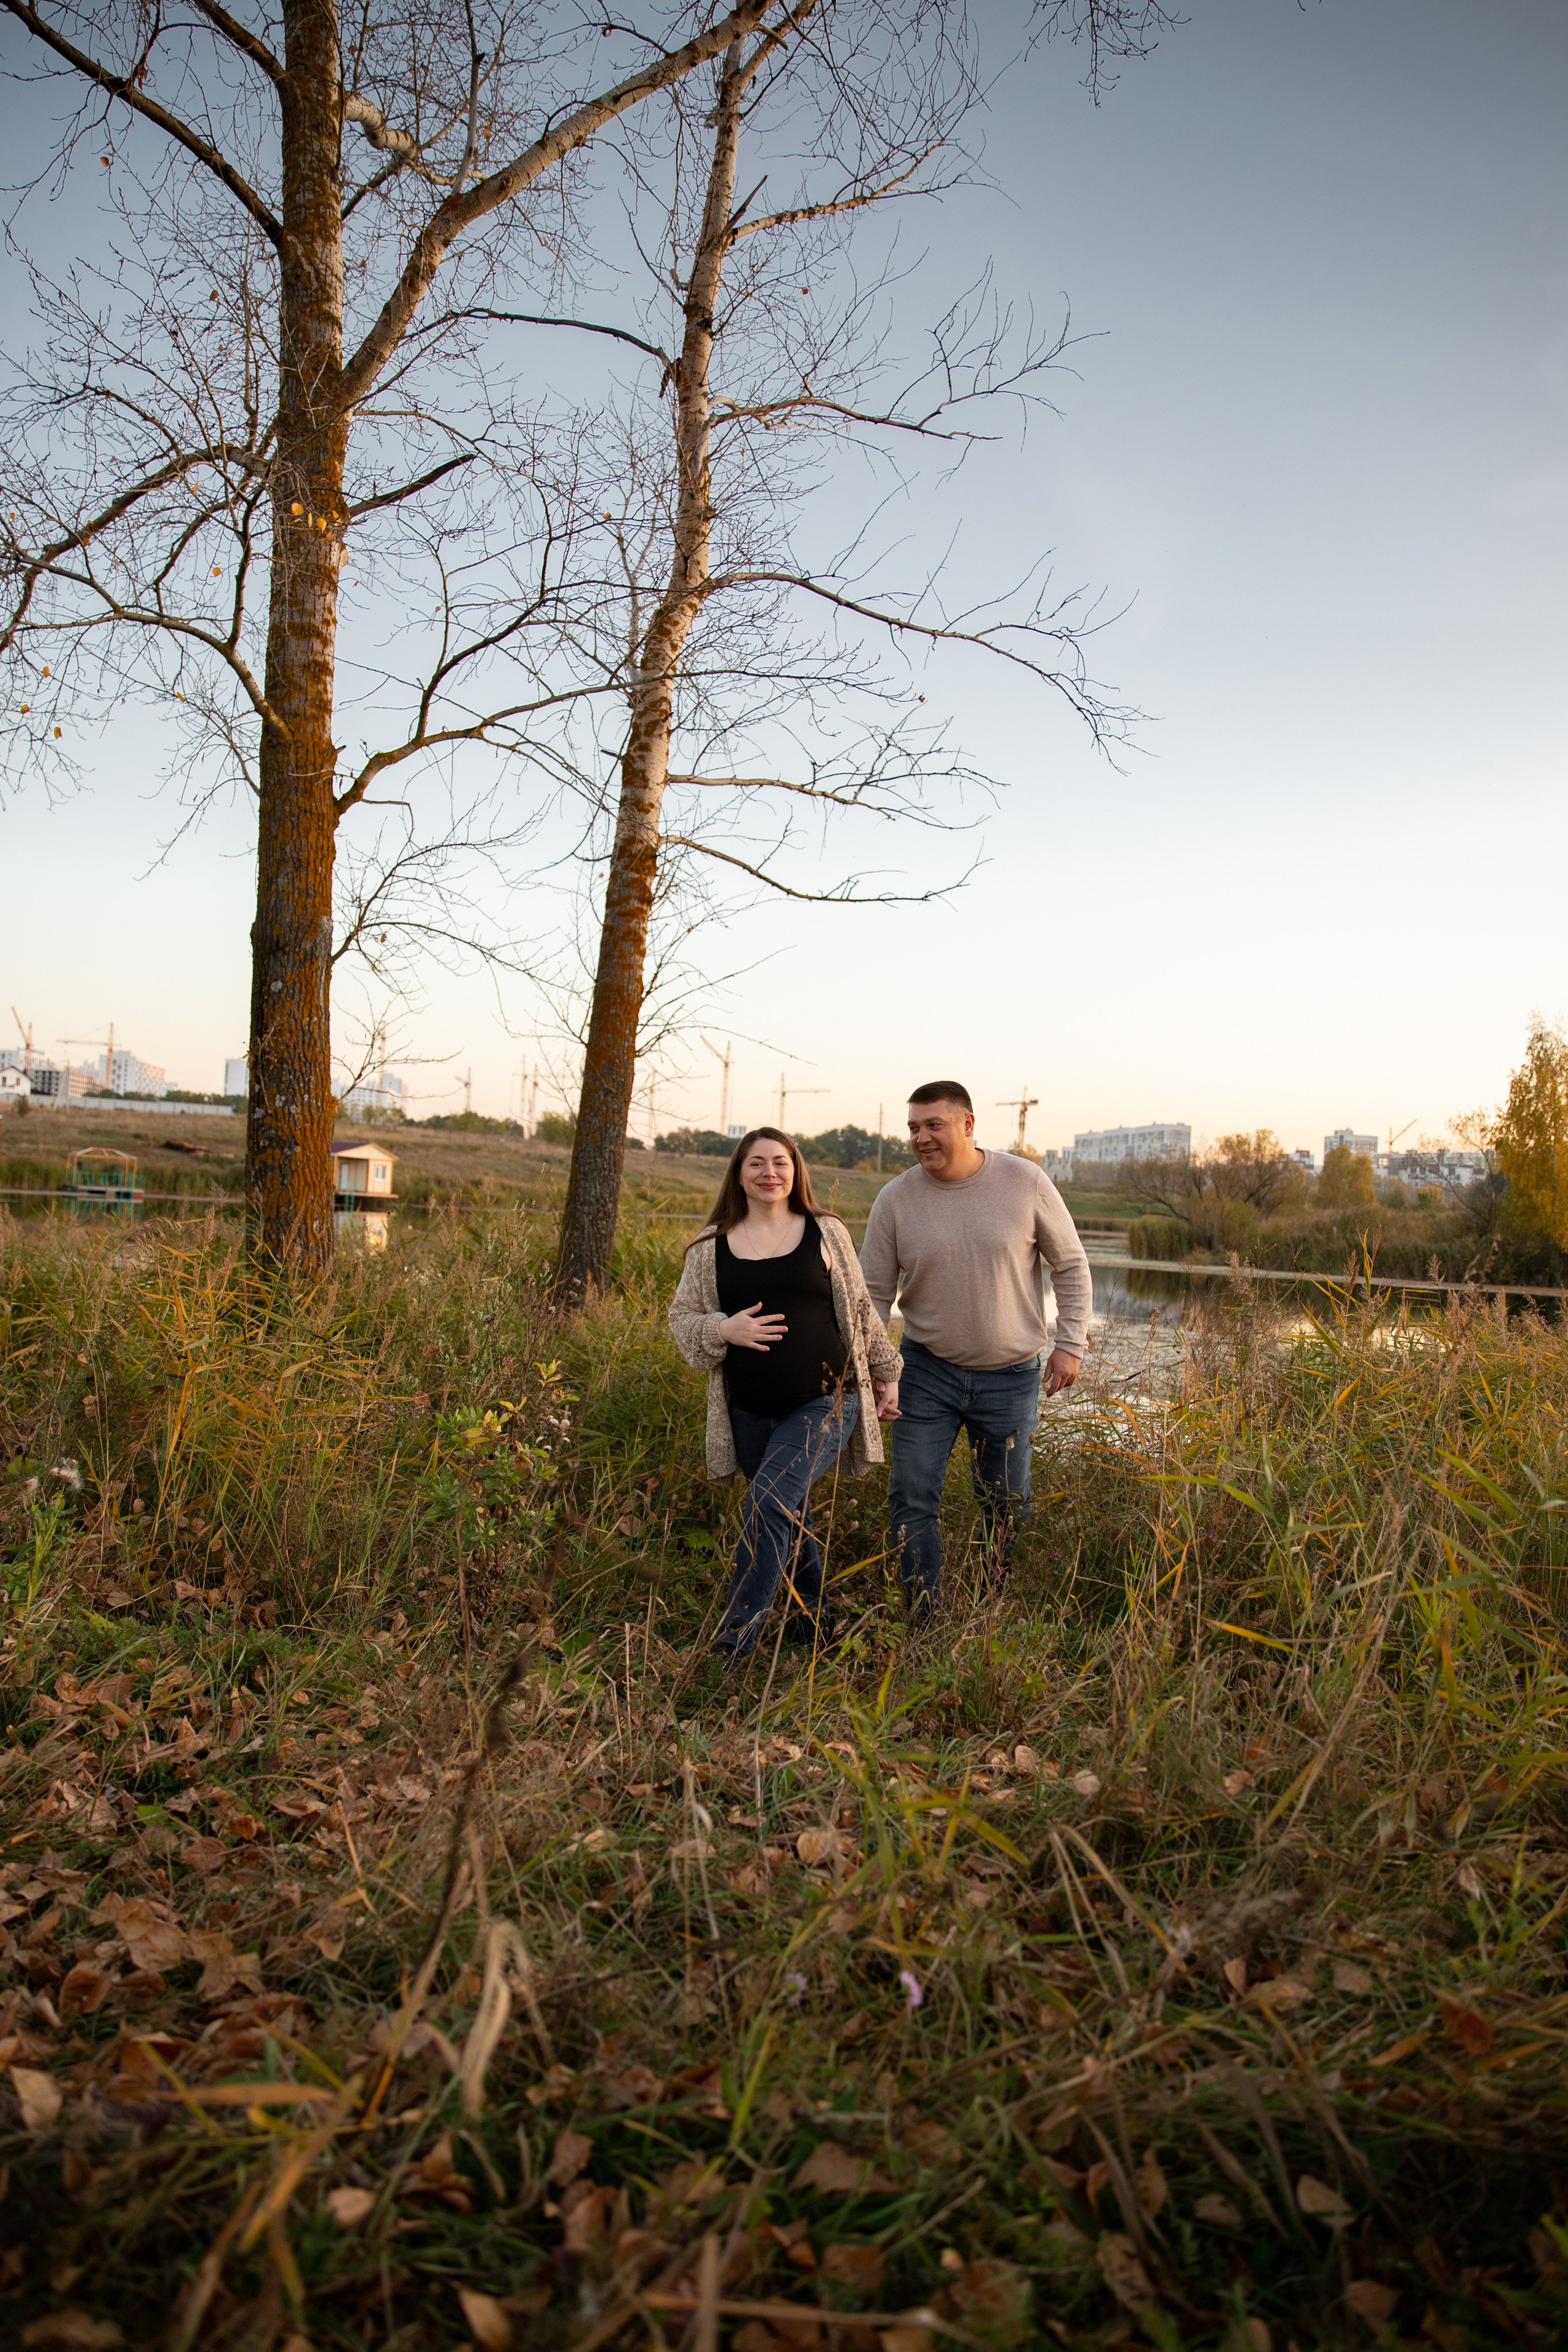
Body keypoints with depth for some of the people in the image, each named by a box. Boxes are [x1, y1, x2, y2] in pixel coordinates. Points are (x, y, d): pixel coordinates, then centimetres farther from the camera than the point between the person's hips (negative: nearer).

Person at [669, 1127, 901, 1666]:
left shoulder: (826, 1234, 4)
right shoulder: (712, 1245, 5)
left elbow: (860, 1310, 12)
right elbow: (681, 1316, 7)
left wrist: (884, 1372, 16)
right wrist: (724, 1329, -12)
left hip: (825, 1403, -3)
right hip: (750, 1413, 3)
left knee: (772, 1501, -18)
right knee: (790, 1520, 12)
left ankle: (732, 1646, -13)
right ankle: (814, 1621, 33)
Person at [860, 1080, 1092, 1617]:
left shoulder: (1025, 1182, -10)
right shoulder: (895, 1200, -8)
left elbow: (1071, 1266, 1)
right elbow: (874, 1293, -1)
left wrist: (1070, 1343, -3)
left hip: (1010, 1377, 0)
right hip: (927, 1372, 1)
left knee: (1007, 1507, 11)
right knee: (912, 1501, -1)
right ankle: (923, 1622, 13)